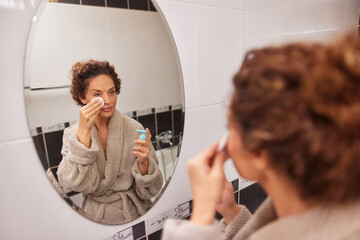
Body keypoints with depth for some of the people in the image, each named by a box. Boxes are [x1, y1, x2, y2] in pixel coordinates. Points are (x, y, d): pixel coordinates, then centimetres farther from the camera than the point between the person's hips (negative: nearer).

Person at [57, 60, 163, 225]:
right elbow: (78, 185, -14)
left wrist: (143, 162, -24)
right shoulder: (71, 133, -1)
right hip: (93, 216, 0)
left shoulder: (134, 129, -8)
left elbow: (149, 191, -5)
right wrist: (84, 131, -19)